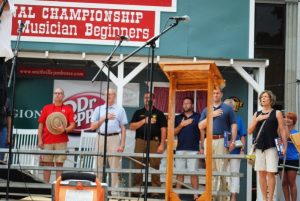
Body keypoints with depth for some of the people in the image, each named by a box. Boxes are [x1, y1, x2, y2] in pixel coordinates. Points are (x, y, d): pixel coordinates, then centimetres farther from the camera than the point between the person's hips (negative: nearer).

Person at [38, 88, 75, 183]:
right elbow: (41, 124, 8)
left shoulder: (68, 109, 8)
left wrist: (64, 130, -16)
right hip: (47, 141, 1)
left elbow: (72, 125, 4)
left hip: (61, 141, -1)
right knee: (47, 164, 3)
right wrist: (40, 140, 1)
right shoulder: (46, 108, 11)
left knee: (59, 164, 0)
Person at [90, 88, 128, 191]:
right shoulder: (99, 109, 13)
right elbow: (92, 126, 8)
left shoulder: (120, 110, 9)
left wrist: (122, 145, -4)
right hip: (101, 138, 2)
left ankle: (115, 191, 2)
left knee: (115, 166, -3)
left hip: (114, 138, -2)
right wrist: (104, 118, -6)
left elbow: (123, 128, 5)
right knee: (99, 166, 5)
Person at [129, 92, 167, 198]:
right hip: (140, 141, 2)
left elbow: (163, 130, 2)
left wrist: (162, 144, -7)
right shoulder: (138, 113, 15)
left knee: (155, 166, -5)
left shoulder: (159, 113, 8)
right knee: (138, 166, 2)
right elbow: (132, 127, 6)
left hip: (154, 142, -2)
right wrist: (144, 121, -7)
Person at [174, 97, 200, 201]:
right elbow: (173, 133, 8)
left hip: (194, 149, -2)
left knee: (194, 173, -3)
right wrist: (181, 125, -8)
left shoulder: (198, 117, 6)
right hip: (180, 149, 2)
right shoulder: (178, 118, 13)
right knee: (179, 173, 4)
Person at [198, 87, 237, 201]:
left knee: (221, 169, -6)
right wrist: (212, 115, -3)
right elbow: (201, 126, 7)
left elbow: (233, 125, 3)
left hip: (221, 141, -3)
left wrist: (233, 141, -7)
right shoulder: (206, 110, 18)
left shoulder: (227, 109, 9)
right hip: (208, 141, 3)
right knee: (210, 170, 4)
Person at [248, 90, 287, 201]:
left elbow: (282, 130, 2)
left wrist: (284, 146, -7)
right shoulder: (257, 114, 15)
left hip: (271, 146, -4)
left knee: (270, 173, -6)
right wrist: (257, 119, -3)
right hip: (259, 147, 4)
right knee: (261, 173, 6)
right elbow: (249, 131, 10)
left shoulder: (277, 113, 5)